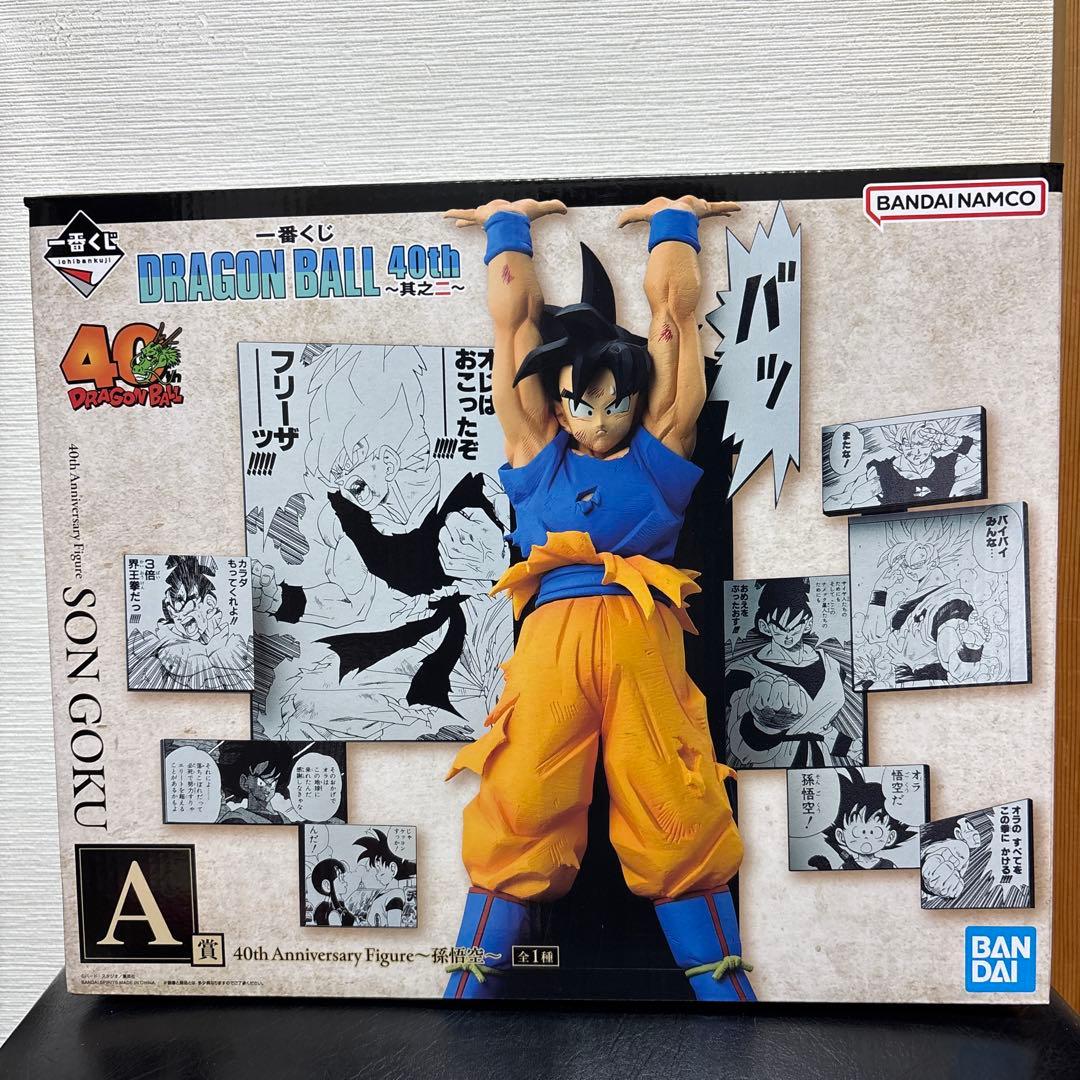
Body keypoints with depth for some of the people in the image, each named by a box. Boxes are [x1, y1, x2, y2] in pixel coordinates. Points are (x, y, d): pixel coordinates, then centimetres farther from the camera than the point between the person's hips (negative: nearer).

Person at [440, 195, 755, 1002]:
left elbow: (675, 304, 23)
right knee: (519, 820, 0)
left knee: (679, 824, 4)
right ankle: (473, 983, 14)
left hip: (643, 640, 0)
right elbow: (513, 315, 26)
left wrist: (673, 219, 36)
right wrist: (508, 222, 37)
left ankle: (723, 986, 19)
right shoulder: (535, 448, 18)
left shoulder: (660, 442, 16)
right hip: (551, 640, 1)